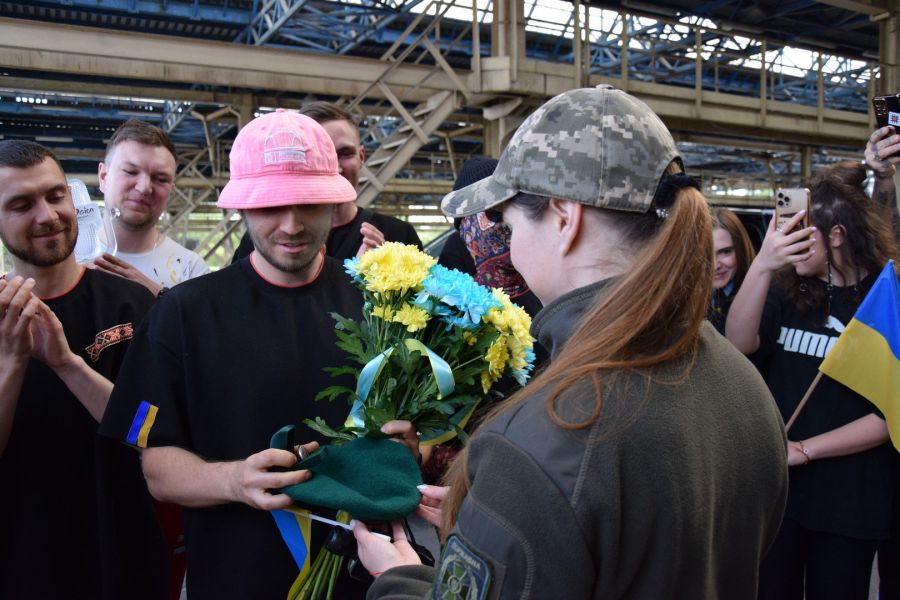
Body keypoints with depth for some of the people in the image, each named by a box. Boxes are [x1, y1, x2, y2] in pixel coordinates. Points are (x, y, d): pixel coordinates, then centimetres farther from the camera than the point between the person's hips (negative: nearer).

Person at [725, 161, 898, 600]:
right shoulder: (786, 289, 2)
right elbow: (739, 344, -15)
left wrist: (804, 449, -14)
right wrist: (762, 265, -25)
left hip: (848, 497, -2)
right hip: (773, 485, 3)